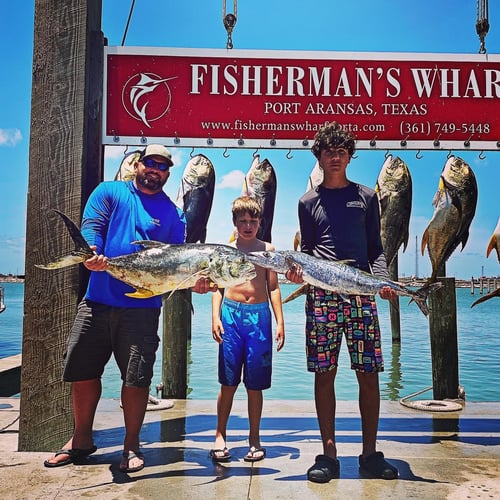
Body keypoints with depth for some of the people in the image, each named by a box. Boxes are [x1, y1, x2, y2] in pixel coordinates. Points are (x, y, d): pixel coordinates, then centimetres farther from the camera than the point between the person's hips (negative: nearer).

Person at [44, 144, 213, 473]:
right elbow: (91, 226, -4)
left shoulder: (173, 214, 10)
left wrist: (193, 280, -17)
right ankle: (81, 440, 31)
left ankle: (131, 445, 21)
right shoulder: (109, 192, 10)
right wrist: (92, 254, -26)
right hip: (97, 300, 2)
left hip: (142, 307, -1)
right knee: (83, 371, 10)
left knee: (136, 377, 1)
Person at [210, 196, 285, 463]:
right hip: (231, 313, 0)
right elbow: (218, 286, 8)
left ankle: (254, 438, 21)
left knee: (255, 384, 6)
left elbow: (273, 287, 8)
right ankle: (220, 436, 21)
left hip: (259, 315, 0)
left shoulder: (267, 249, 8)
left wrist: (280, 322, 2)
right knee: (228, 382, 4)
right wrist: (215, 317, -4)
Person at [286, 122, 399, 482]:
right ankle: (329, 454, 13)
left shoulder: (366, 196, 13)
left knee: (369, 374, 2)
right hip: (321, 295, 0)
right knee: (324, 374, 1)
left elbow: (375, 248, 12)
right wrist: (298, 270, -7)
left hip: (361, 294, 1)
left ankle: (370, 454, 16)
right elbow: (307, 249, 15)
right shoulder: (309, 202, 13)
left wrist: (382, 281, -5)